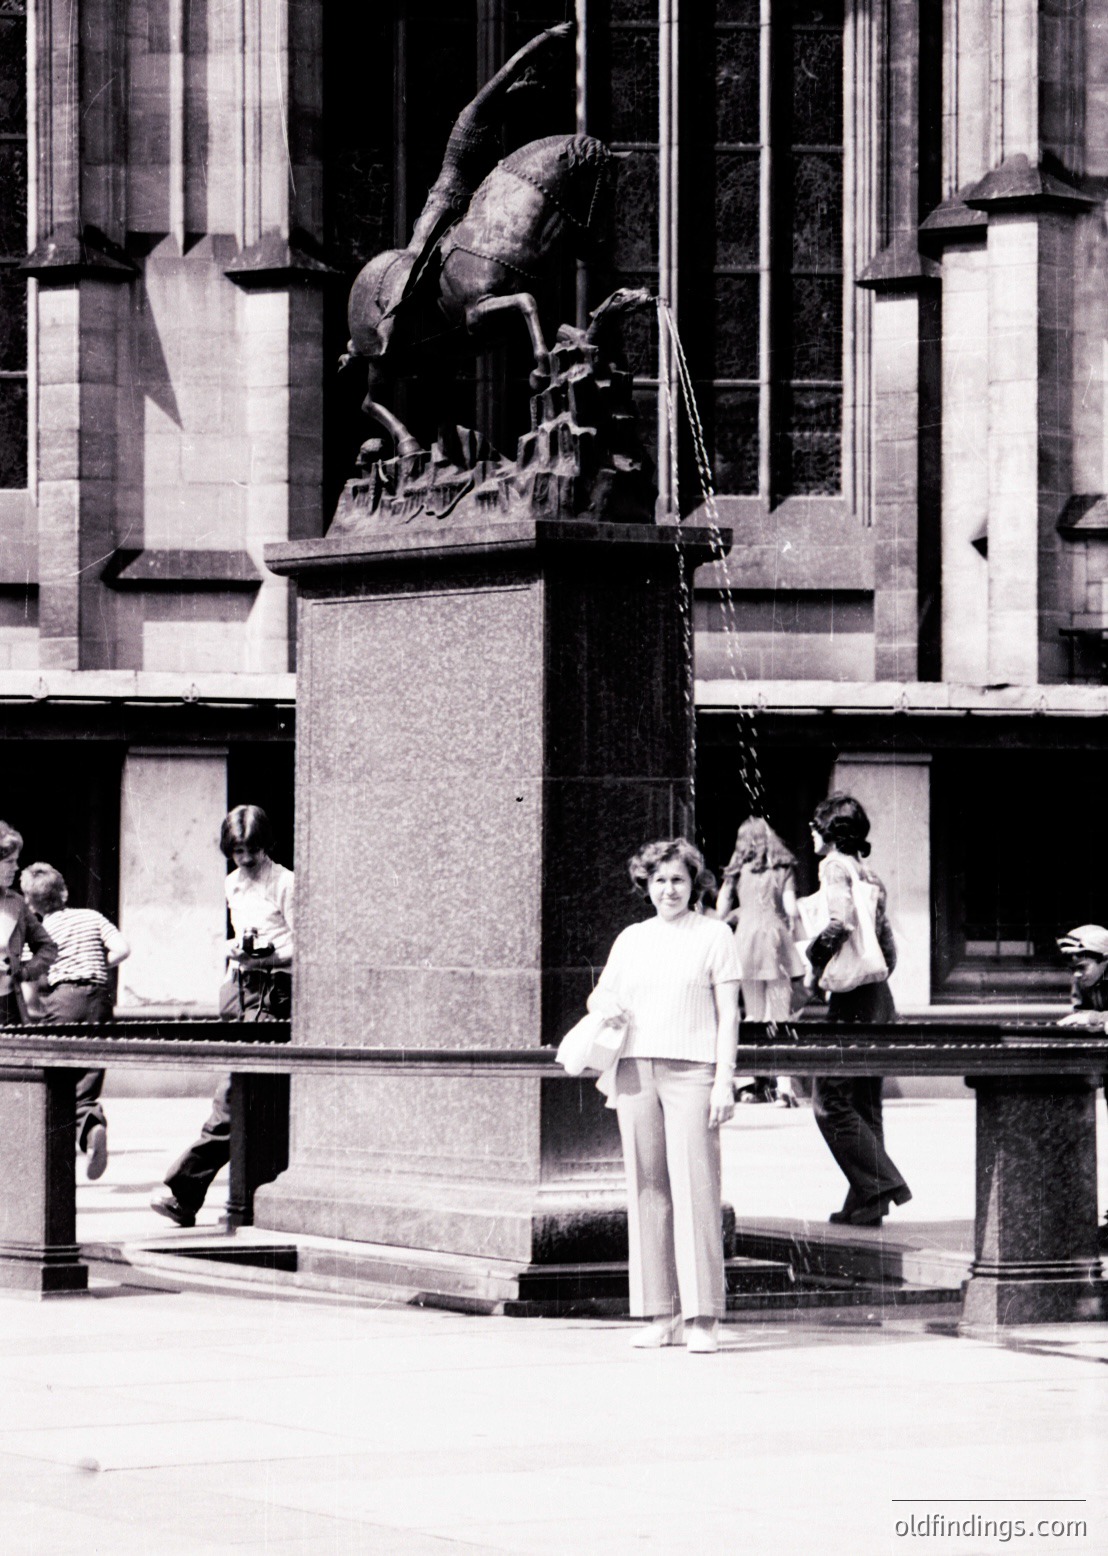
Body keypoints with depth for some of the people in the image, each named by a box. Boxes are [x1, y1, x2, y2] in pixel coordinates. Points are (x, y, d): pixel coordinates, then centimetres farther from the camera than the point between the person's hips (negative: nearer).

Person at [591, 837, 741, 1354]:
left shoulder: (713, 935, 5)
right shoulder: (632, 939, 15)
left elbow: (728, 1014, 2)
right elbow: (600, 993, 23)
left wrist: (724, 1080, -6)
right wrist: (606, 1005, -2)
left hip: (691, 1073, -4)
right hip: (636, 1070, 4)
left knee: (695, 1189, -10)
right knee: (647, 1189, 2)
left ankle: (703, 1317, -11)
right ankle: (659, 1315, 6)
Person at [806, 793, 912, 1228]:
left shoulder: (834, 866, -8)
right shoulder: (870, 874, 16)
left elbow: (841, 921, -25)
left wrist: (815, 964, -13)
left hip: (850, 997, -9)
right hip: (880, 996, 9)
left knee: (830, 1101, -5)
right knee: (865, 1105, 10)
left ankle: (880, 1185, -13)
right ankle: (865, 1204, 9)